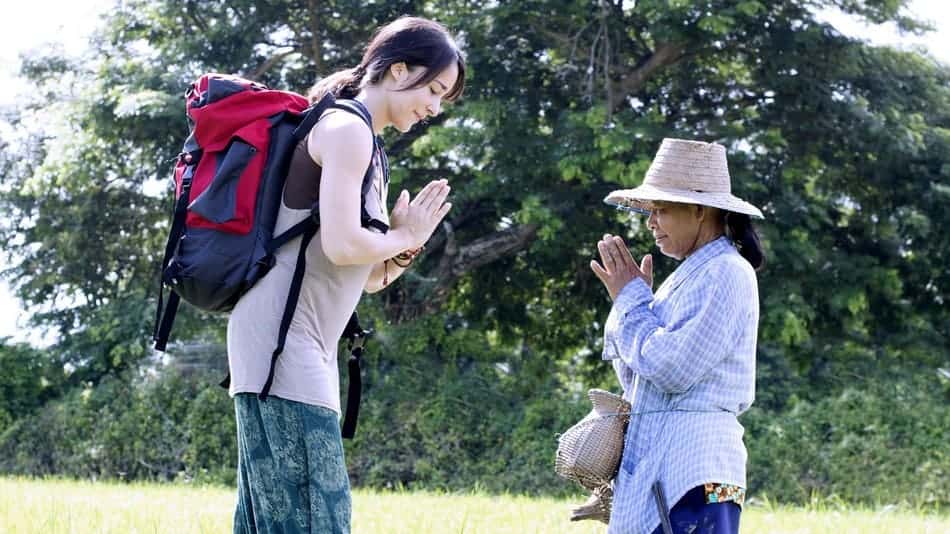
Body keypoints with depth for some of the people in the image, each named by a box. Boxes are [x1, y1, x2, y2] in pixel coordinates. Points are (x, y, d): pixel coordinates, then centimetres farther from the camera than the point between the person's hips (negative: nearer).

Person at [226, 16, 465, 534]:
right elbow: (341, 246, -20)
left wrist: (407, 241, 5)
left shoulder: (370, 150, 22)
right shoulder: (347, 128, -8)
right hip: (280, 341, -10)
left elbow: (371, 278, 24)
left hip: (306, 349, 10)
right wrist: (402, 237, -2)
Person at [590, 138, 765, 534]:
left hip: (692, 475, -10)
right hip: (656, 471, 10)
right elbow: (638, 383, 20)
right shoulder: (686, 278, 19)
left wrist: (631, 300, -3)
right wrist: (632, 298, 10)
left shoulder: (726, 275, -9)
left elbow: (671, 370, -17)